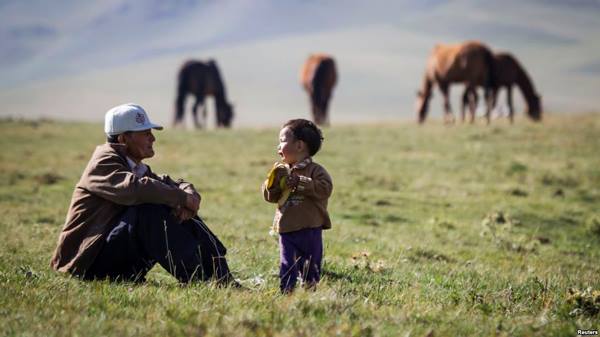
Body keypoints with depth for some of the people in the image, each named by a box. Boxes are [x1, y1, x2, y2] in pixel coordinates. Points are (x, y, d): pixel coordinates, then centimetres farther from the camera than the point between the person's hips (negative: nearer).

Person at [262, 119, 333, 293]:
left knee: (311, 265, 8)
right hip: (286, 229, 3)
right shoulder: (280, 170, 8)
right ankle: (286, 290, 3)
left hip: (310, 228, -3)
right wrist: (273, 183, -11)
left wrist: (300, 183, -24)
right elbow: (270, 196, 9)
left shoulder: (315, 170, -7)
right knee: (287, 265, 0)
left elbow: (325, 188, -23)